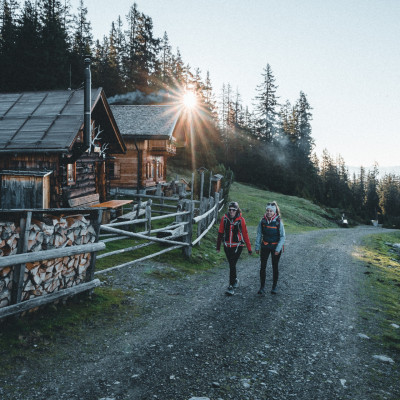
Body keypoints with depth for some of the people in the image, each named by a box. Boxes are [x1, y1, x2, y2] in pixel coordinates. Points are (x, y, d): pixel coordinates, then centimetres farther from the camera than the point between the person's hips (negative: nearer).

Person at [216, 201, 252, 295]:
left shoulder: (241, 220, -9)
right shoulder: (224, 219, -2)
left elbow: (245, 234, -4)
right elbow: (220, 233, 7)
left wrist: (249, 248, -2)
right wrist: (218, 246, 11)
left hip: (237, 246, -3)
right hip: (227, 246, 4)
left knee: (232, 265, -9)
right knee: (231, 264, 16)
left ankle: (231, 286, -2)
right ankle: (235, 280, 39)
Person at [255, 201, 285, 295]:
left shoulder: (278, 222, -13)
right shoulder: (262, 221, -5)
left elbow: (282, 237, -9)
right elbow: (259, 234, 3)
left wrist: (278, 249, -15)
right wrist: (257, 247, 1)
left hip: (276, 247, -2)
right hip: (265, 246, 2)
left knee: (275, 267, 10)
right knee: (262, 267, -1)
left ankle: (274, 287, 24)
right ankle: (262, 287, 8)